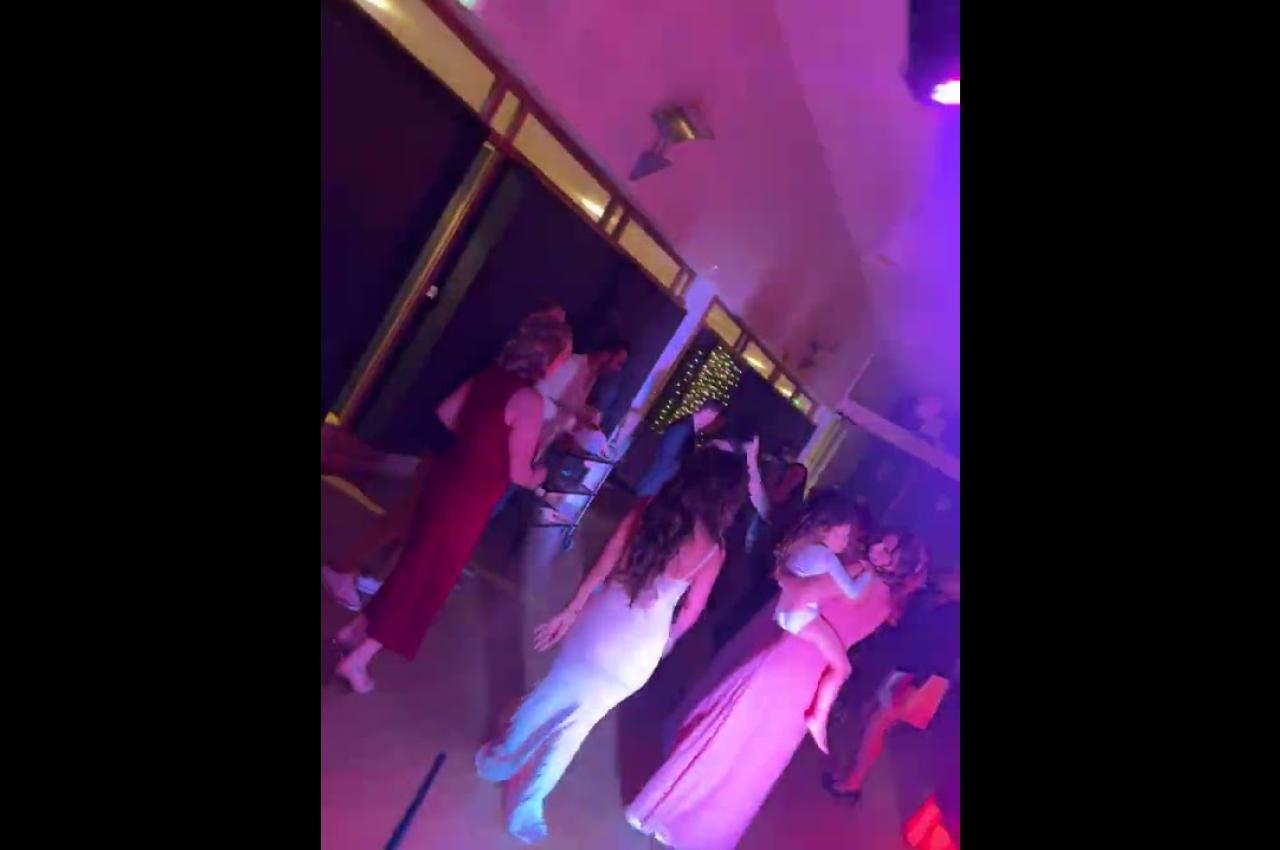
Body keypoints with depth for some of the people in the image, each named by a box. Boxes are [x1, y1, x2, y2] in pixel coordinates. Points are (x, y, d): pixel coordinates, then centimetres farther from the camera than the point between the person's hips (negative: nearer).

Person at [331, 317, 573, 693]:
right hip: (468, 500, -8)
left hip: (445, 479, 8)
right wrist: (537, 477, 2)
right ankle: (358, 660, 16)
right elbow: (518, 473, -19)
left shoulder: (488, 377, 3)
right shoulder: (529, 401, -22)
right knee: (428, 577, 7)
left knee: (417, 562, 24)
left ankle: (358, 628, 37)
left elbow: (445, 413, 15)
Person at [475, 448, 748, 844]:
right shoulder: (713, 549, -13)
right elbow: (690, 613, -3)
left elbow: (601, 568, -2)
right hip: (639, 650, -1)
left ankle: (502, 758, 48)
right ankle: (527, 804, 32)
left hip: (602, 623, 2)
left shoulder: (647, 511, -9)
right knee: (578, 722, 18)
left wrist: (570, 610, 9)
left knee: (551, 693, 26)